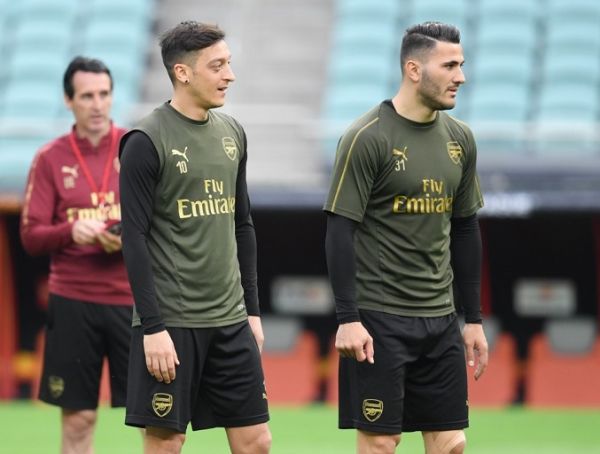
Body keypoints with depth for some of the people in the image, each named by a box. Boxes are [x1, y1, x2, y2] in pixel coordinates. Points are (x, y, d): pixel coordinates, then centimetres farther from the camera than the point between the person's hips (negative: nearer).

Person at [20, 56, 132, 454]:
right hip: (72, 300, 0)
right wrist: (71, 232, -18)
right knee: (77, 418, 3)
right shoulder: (50, 159, 3)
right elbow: (31, 237, 1)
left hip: (133, 298, 0)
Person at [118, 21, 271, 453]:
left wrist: (252, 309, 14)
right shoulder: (147, 142, -10)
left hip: (230, 321, 6)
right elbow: (135, 239, -13)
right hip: (170, 321, -6)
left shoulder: (232, 133, 10)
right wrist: (153, 328, -17)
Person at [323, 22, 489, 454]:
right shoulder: (368, 138, -11)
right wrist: (348, 318, -17)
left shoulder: (459, 139, 9)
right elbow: (340, 231, -12)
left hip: (440, 319, 6)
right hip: (379, 319, -6)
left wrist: (473, 319, 16)